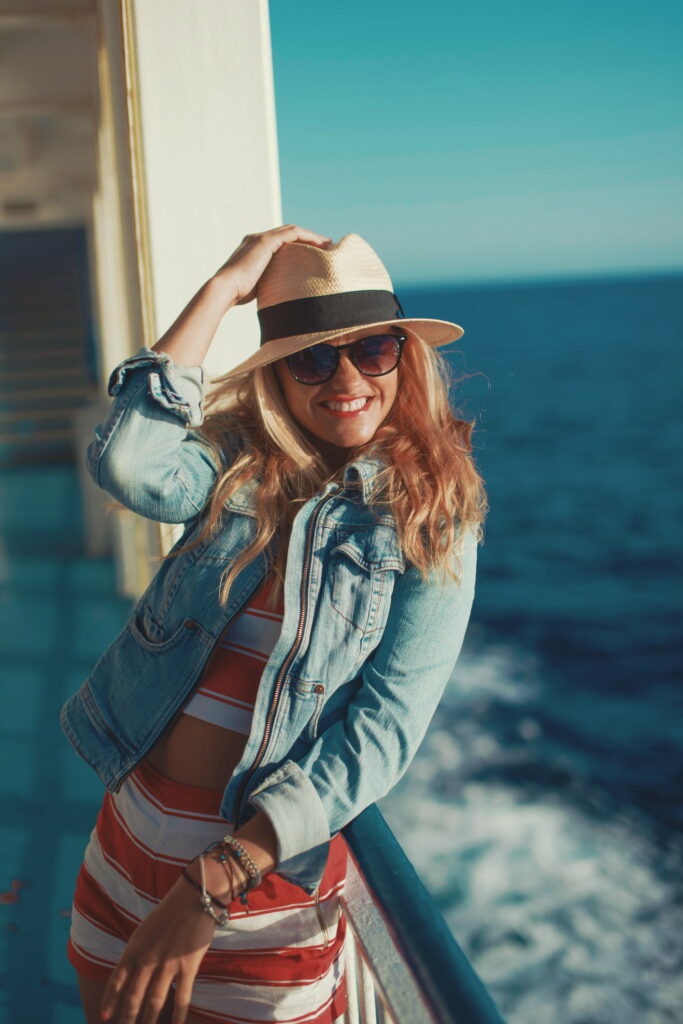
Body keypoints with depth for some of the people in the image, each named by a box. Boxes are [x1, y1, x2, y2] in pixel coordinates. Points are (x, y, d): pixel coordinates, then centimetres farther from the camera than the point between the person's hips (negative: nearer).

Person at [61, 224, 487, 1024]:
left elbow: (384, 731, -16)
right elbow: (129, 465, -24)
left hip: (269, 860, -3)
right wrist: (224, 286, -16)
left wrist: (211, 886, -23)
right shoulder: (241, 469, -2)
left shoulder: (433, 521, -9)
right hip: (133, 830, 3)